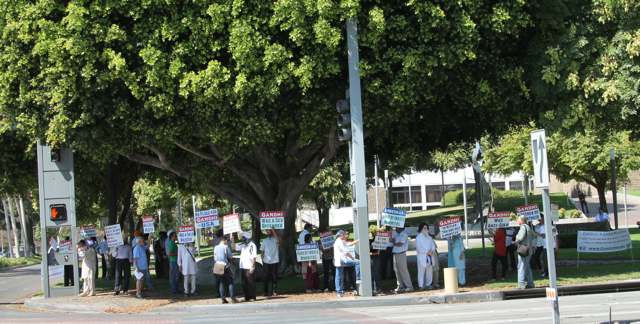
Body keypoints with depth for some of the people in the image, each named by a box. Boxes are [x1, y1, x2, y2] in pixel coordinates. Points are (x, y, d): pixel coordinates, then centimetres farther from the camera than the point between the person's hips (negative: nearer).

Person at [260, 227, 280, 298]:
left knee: (274, 277, 4)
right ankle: (265, 292, 3)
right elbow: (262, 251, 12)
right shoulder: (265, 241, 11)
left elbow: (278, 241, -23)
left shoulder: (275, 239, 2)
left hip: (274, 262, -1)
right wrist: (262, 260, 2)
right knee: (266, 277, 0)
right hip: (266, 262, 1)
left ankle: (273, 292, 12)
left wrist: (274, 231, -28)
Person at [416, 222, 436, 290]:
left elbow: (433, 245, 12)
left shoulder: (429, 237, 18)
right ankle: (421, 285, -5)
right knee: (421, 271, -7)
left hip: (429, 256, 6)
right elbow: (419, 247, -11)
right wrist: (427, 252, -13)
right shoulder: (418, 237, -2)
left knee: (429, 271, 7)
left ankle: (428, 284, 14)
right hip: (422, 257, -6)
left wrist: (432, 251, -8)